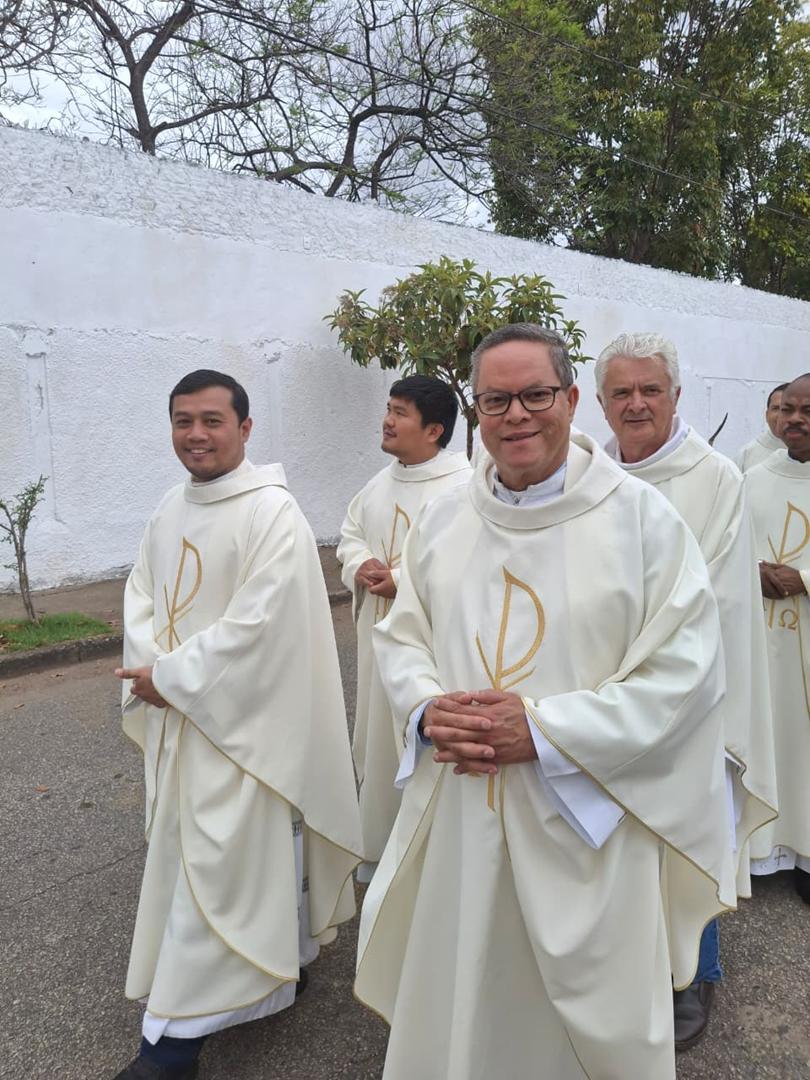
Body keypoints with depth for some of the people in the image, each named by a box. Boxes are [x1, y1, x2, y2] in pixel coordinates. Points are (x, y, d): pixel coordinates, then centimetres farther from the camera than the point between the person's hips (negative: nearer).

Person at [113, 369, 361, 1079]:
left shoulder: (273, 511, -16)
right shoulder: (171, 511, 8)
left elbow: (257, 624, -21)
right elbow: (142, 597, 11)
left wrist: (169, 677, -15)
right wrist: (150, 670, -8)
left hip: (241, 717, -8)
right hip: (175, 714, 8)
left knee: (217, 857, 1)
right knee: (182, 849, 18)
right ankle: (276, 958, 40)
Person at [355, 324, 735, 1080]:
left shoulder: (642, 517, -9)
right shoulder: (441, 520, 3)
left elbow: (685, 669, -12)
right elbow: (399, 638, 9)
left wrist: (543, 730, -19)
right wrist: (428, 708, -12)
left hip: (583, 826, -3)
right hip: (455, 816, 4)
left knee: (585, 1017, 15)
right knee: (452, 1005, 20)